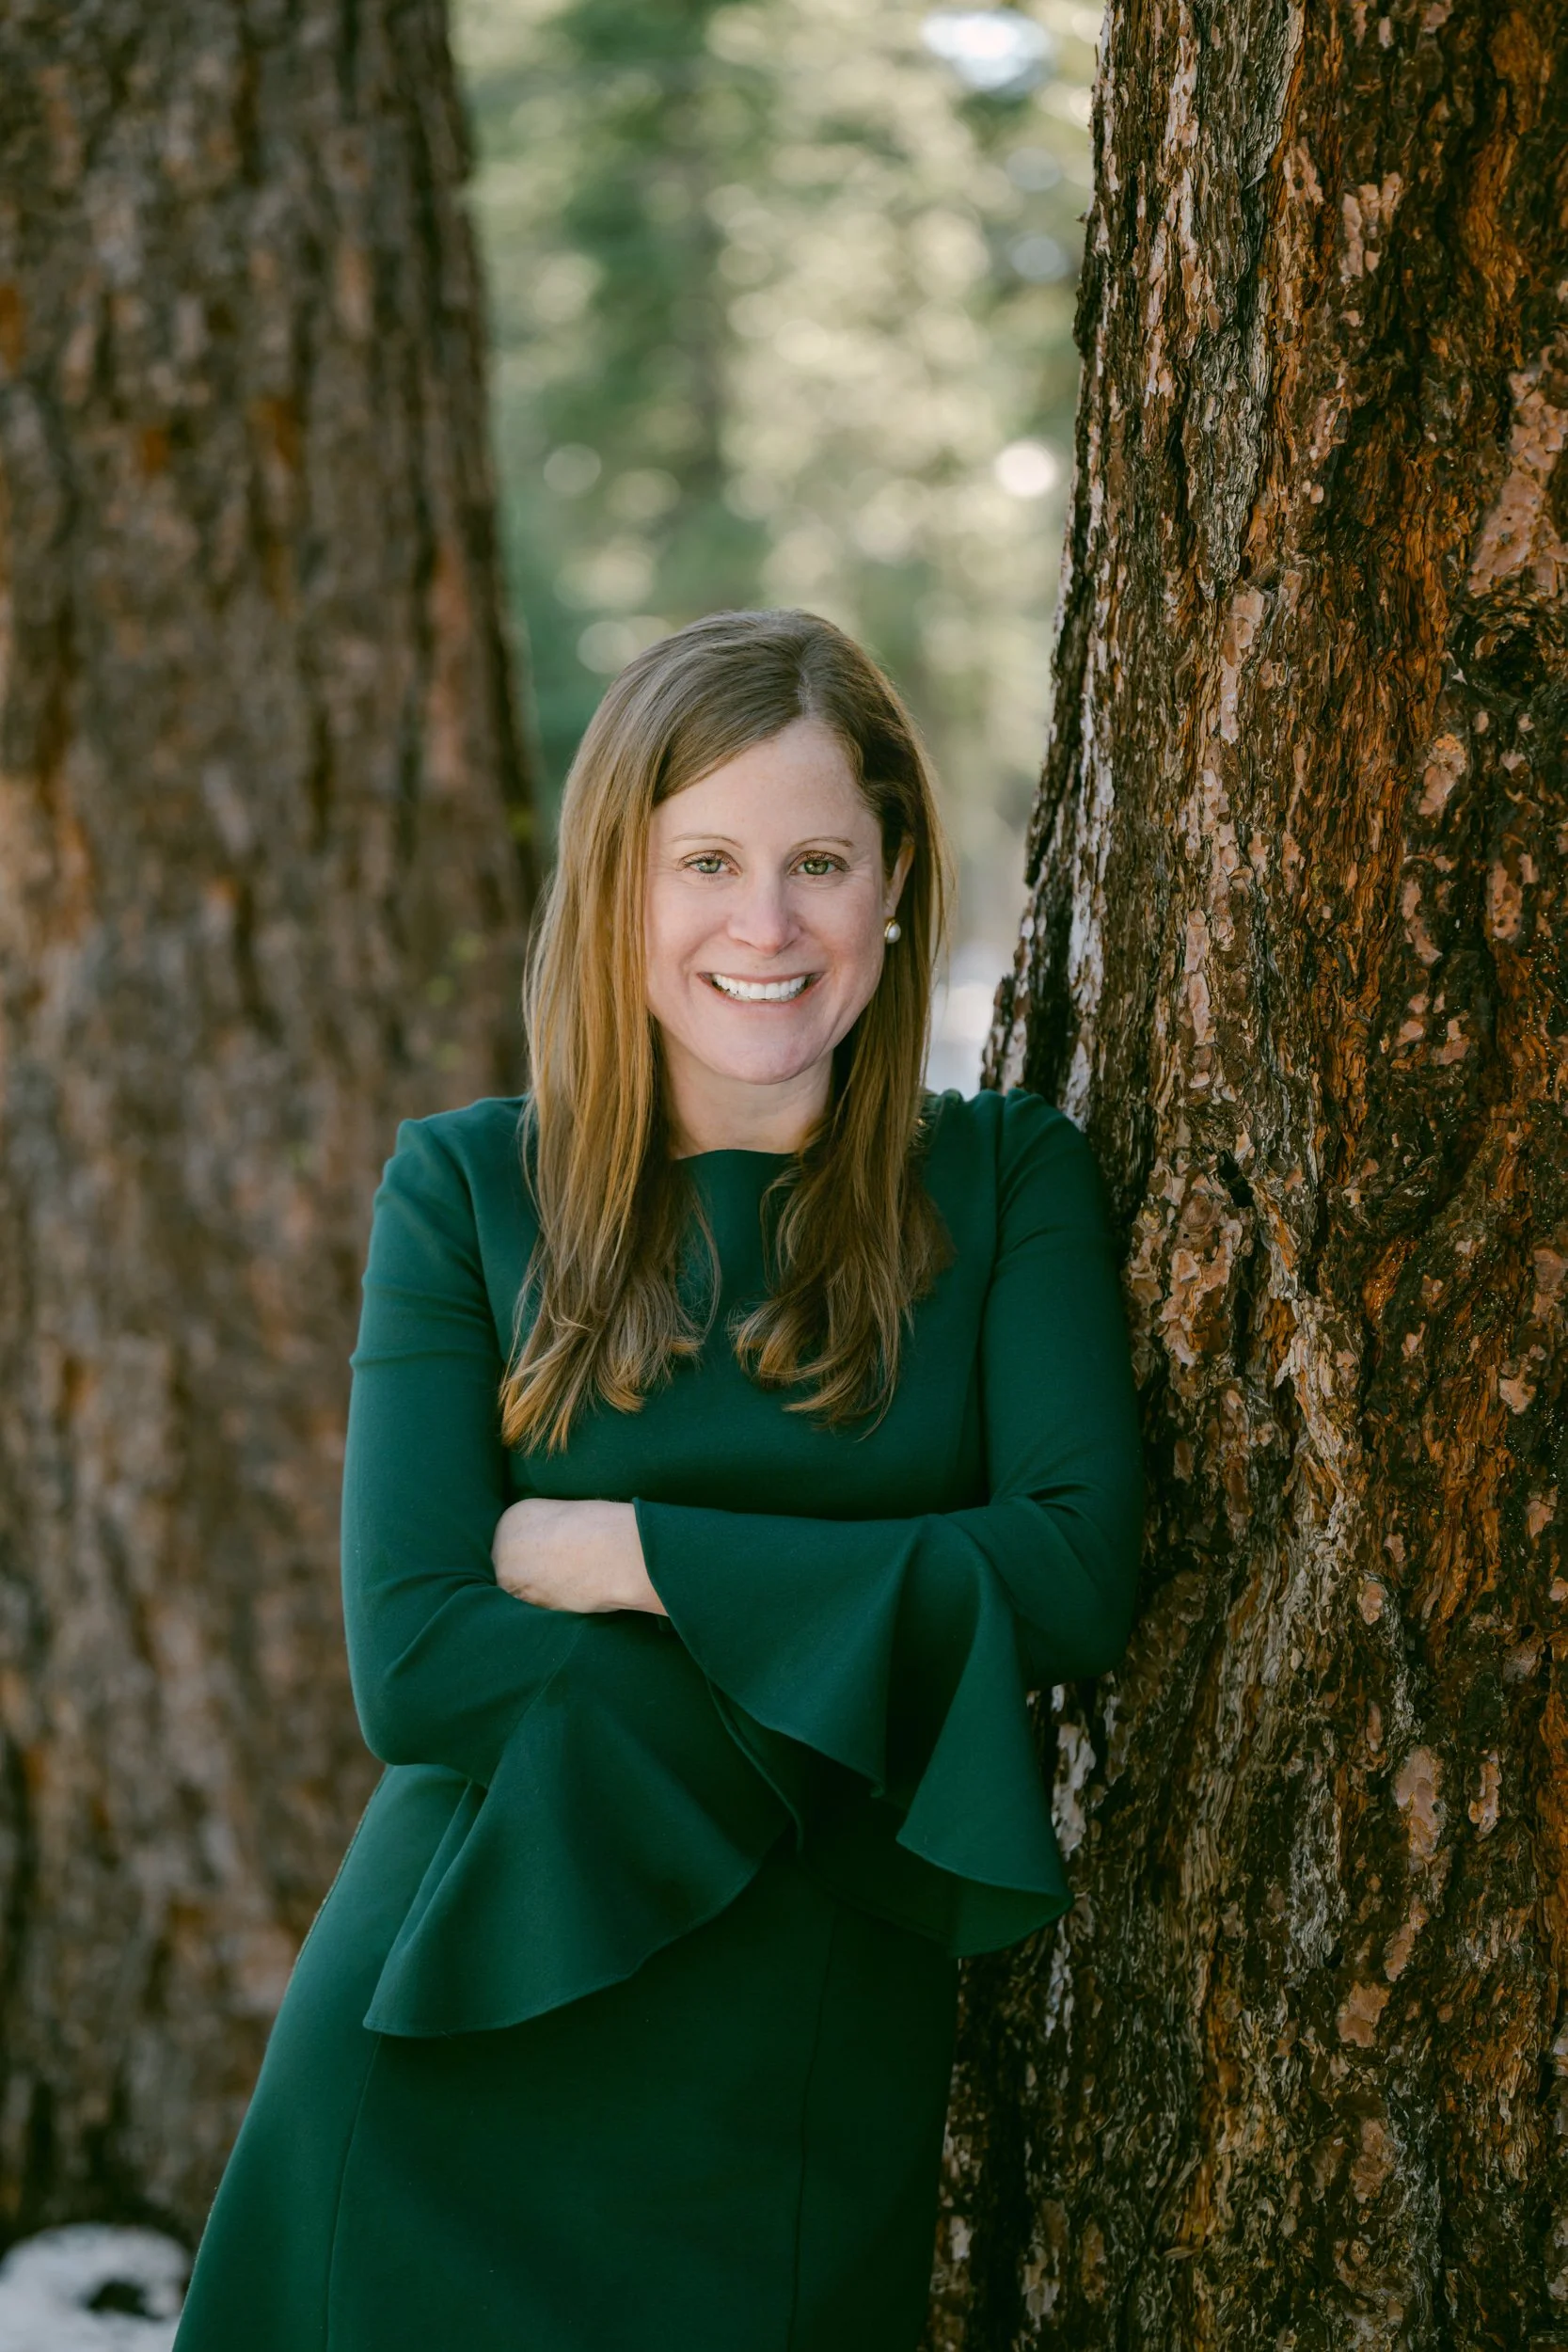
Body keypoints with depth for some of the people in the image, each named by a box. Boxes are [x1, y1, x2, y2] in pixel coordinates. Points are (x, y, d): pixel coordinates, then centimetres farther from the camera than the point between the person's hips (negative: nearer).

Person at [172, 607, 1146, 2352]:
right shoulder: (466, 1191, 1)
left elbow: (1076, 1576, -13)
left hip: (809, 2104, 0)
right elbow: (411, 1654, -9)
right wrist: (850, 1659, -14)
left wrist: (612, 1550, -12)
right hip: (464, 2068, 0)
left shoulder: (1005, 1182, 1)